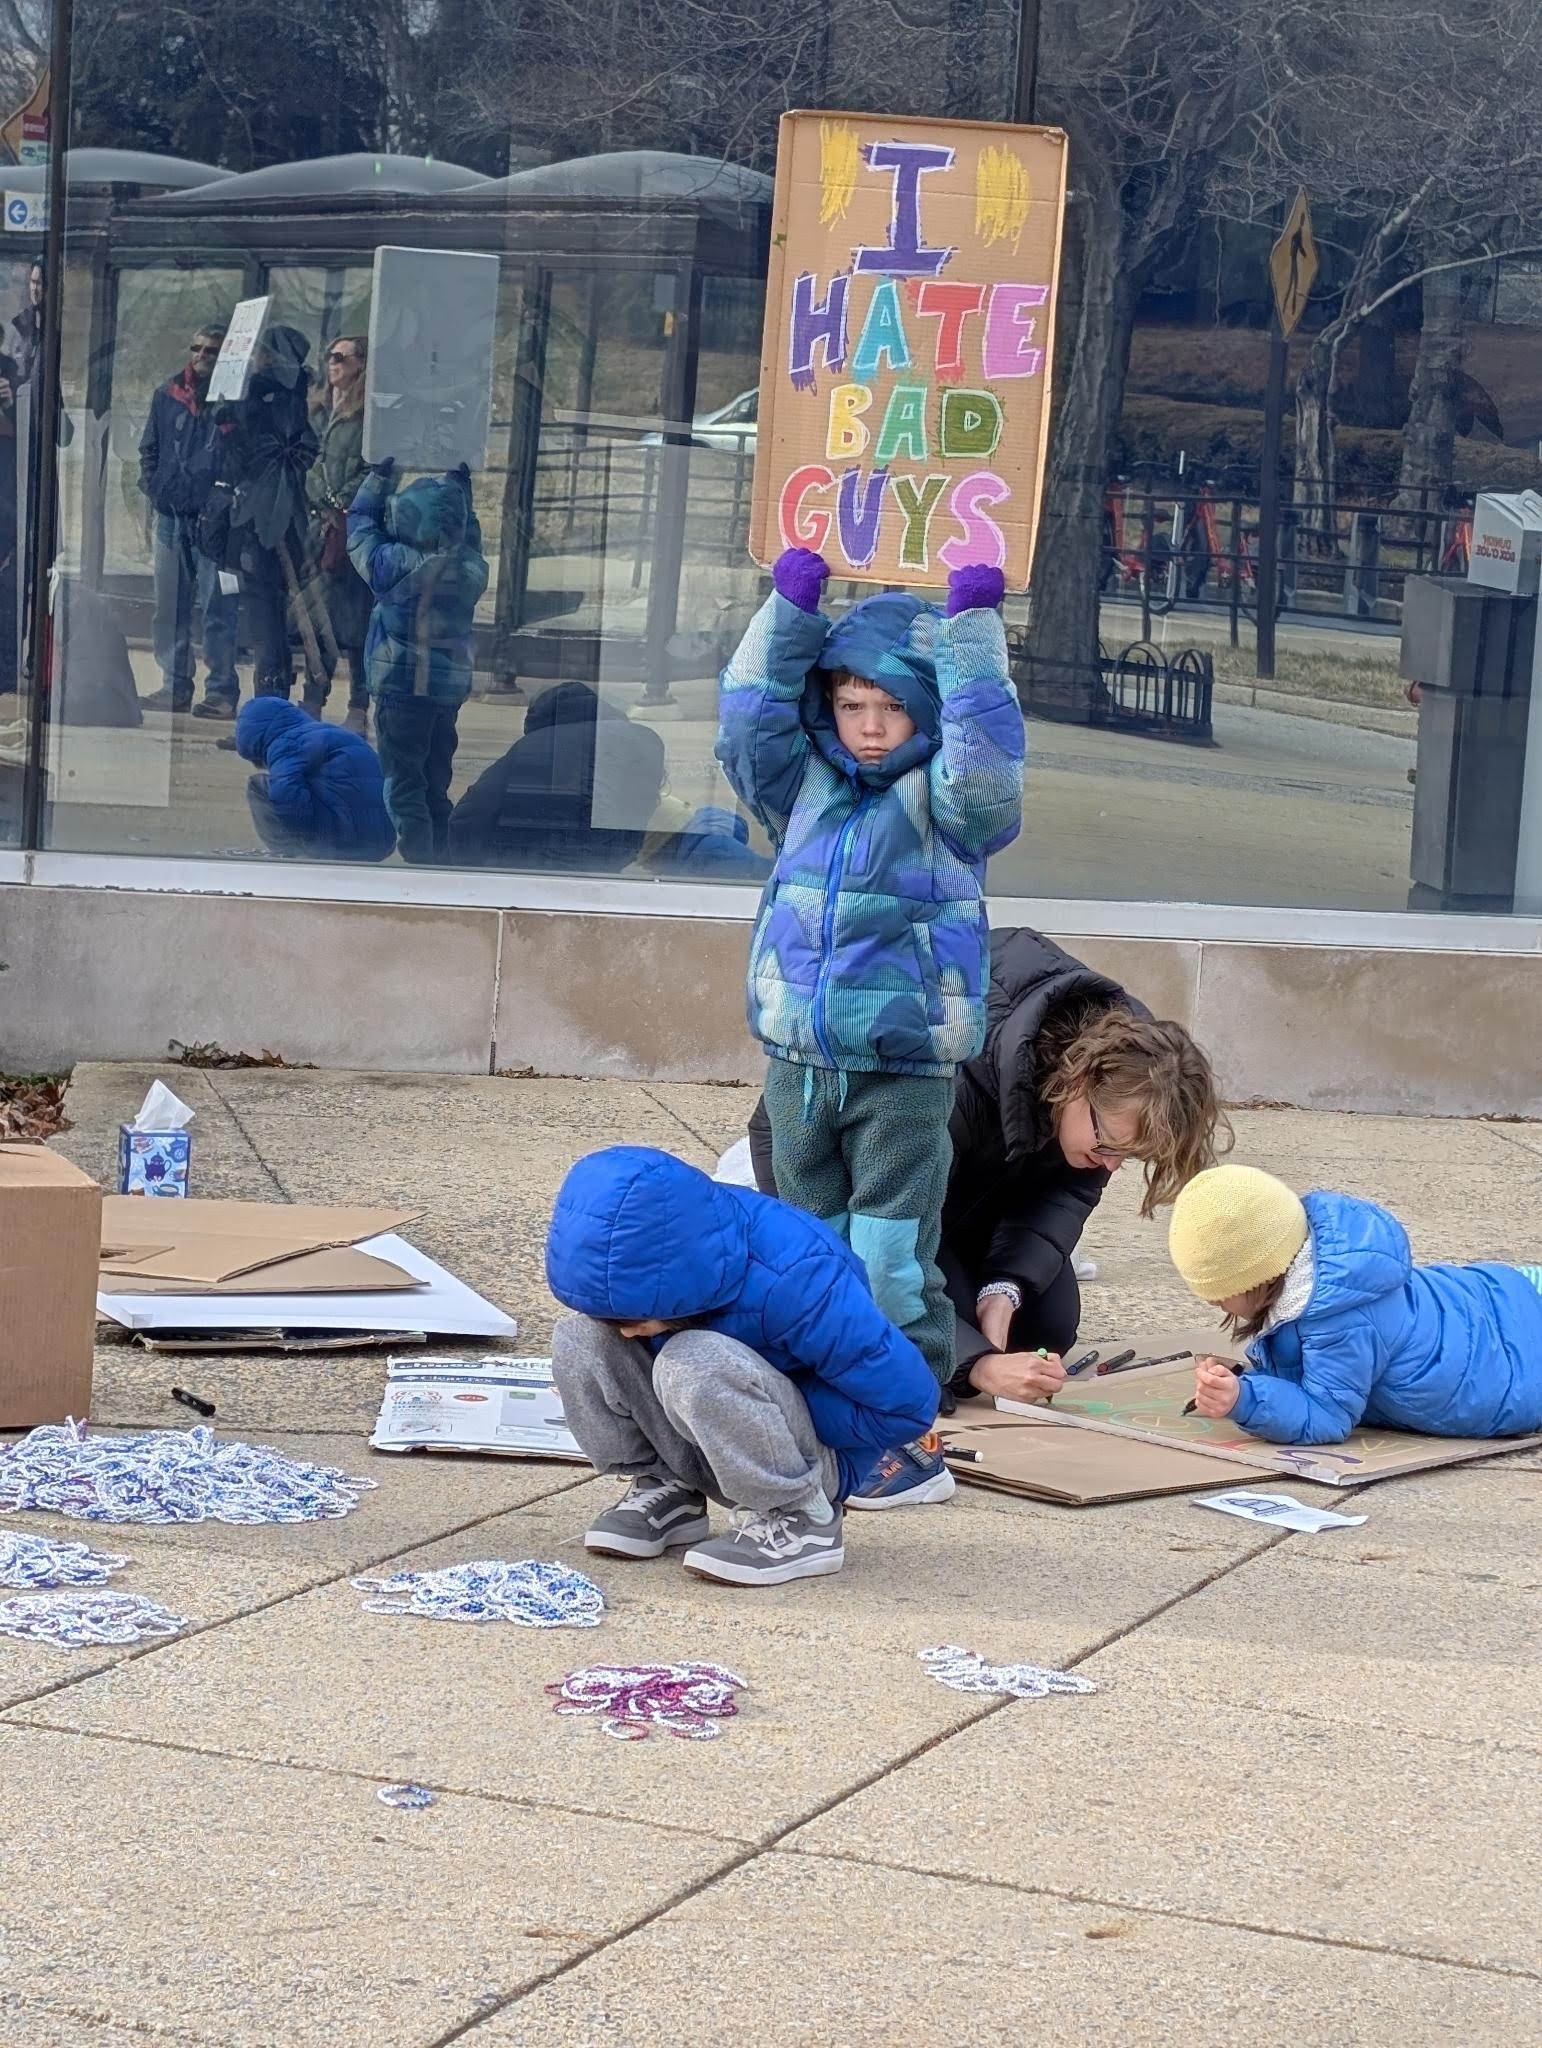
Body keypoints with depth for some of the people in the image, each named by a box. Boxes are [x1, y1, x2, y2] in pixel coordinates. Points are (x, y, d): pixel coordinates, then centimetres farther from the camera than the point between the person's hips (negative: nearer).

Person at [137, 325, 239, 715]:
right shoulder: (169, 394, 11)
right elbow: (149, 448, 20)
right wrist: (152, 487, 7)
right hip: (171, 515, 6)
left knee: (216, 609, -5)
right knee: (169, 607, 9)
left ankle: (221, 689, -1)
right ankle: (175, 686, 16)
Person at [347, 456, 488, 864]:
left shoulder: (394, 565, -18)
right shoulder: (472, 570, -7)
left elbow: (360, 524, -2)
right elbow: (470, 540, 17)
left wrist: (378, 477, 10)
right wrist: (461, 490, 25)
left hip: (401, 690, -5)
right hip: (451, 689, 5)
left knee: (403, 783, 1)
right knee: (436, 781, 17)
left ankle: (417, 852, -5)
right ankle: (441, 852, 22)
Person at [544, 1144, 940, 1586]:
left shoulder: (792, 1280, -32)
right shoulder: (642, 1259, -14)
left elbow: (908, 1403, -25)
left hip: (819, 1450, -6)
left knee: (695, 1364, -36)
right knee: (579, 1337, -16)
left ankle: (802, 1520, -16)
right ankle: (664, 1490, 1)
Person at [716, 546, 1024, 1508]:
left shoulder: (944, 799, -4)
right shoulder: (807, 787, 9)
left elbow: (985, 762, -23)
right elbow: (750, 724, 2)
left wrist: (971, 629, -22)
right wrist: (789, 613, -3)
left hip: (905, 1074, -5)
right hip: (801, 1066, 5)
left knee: (893, 1262, -7)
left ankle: (912, 1437, -1)